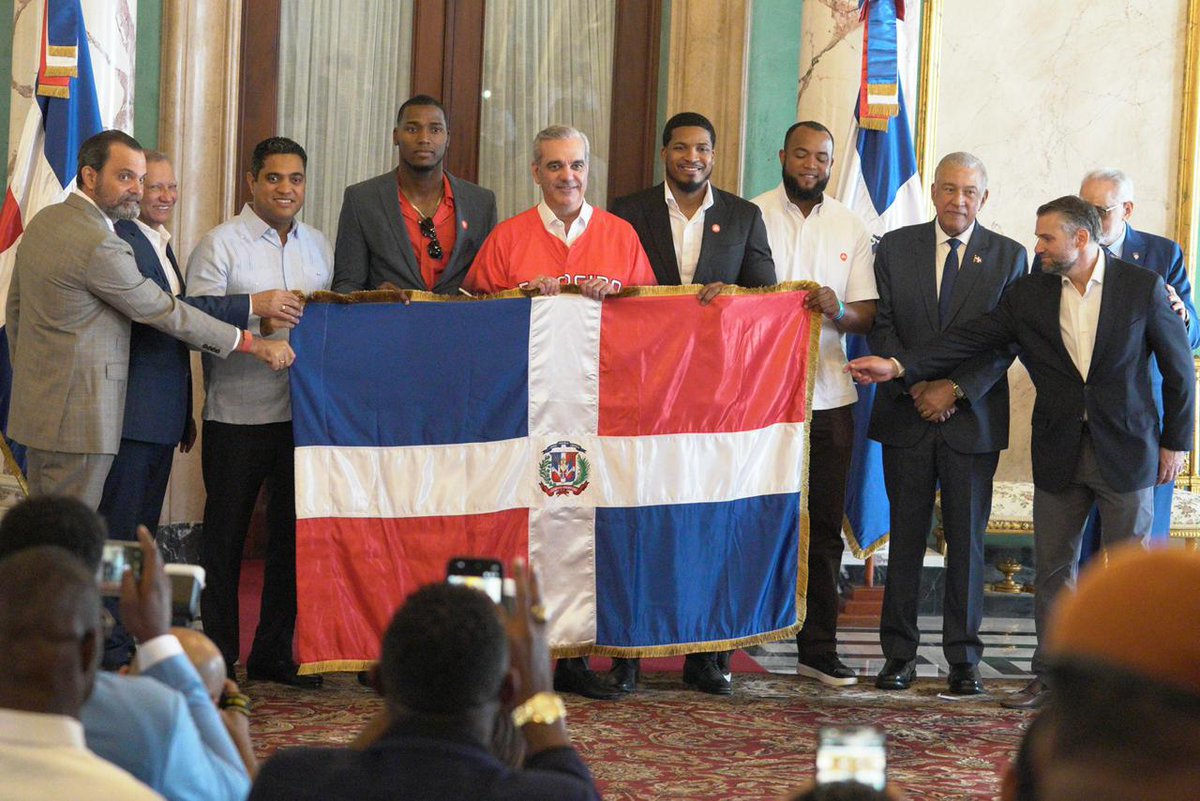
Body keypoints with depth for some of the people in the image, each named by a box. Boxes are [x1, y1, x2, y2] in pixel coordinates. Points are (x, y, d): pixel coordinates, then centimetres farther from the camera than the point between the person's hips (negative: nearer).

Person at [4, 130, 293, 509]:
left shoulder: (42, 221, 10)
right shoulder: (100, 246, -20)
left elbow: (15, 306, 19)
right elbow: (165, 312, -15)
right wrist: (254, 344, -9)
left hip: (37, 403, 10)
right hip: (76, 416, -10)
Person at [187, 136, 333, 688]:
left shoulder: (319, 247, 14)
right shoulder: (220, 244, -2)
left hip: (304, 411, 5)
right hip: (237, 412, -5)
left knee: (292, 531, 8)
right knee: (225, 534, 3)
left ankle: (274, 653, 19)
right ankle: (216, 657, 11)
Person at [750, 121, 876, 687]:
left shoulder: (850, 227, 10)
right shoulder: (751, 216, 2)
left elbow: (867, 316, 7)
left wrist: (839, 311, -16)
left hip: (828, 396, 3)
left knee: (824, 527, 5)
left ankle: (818, 649, 12)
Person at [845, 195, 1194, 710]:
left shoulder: (1143, 288, -6)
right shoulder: (1029, 295, 2)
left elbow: (1178, 368, 0)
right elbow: (970, 340, -3)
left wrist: (1175, 441, 0)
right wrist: (899, 366, -13)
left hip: (1125, 453, -3)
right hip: (1059, 454, 3)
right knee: (1052, 570, 8)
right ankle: (1050, 678, 18)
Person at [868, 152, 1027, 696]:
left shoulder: (1008, 257, 3)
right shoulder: (895, 248, 6)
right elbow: (881, 326, 3)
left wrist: (956, 389, -12)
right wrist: (915, 386, -10)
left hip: (973, 417, -1)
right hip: (908, 414, 1)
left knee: (967, 539, 2)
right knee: (906, 535, 3)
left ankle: (964, 658, 7)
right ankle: (899, 654, 9)